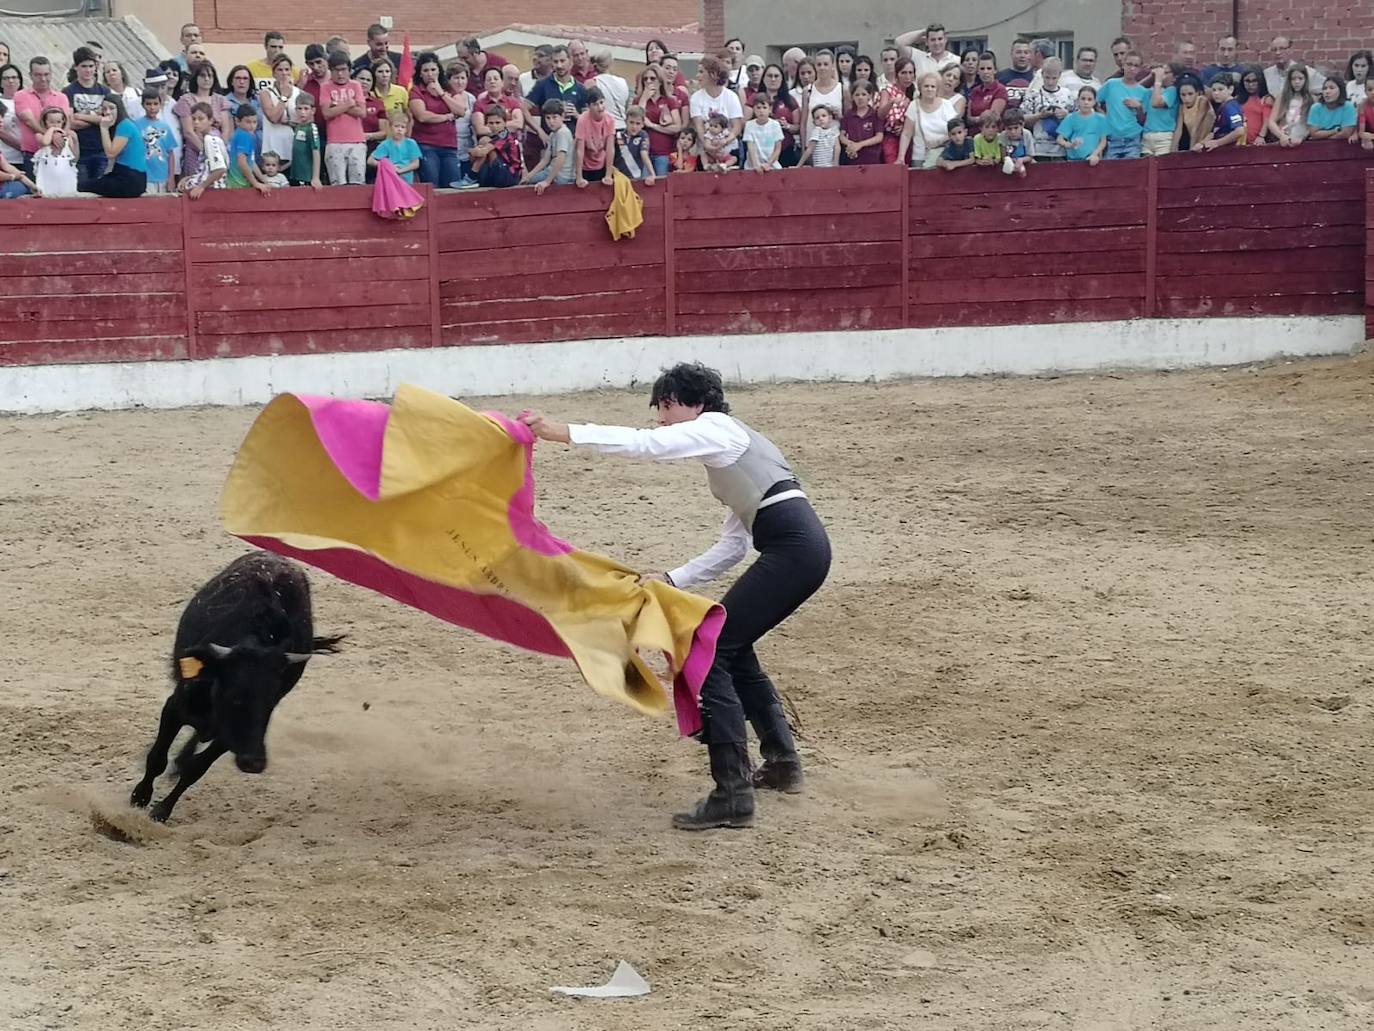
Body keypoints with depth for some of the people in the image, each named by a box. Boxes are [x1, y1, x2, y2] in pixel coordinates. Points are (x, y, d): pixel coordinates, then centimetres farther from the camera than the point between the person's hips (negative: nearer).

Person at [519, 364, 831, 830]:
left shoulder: (715, 428, 2)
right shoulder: (731, 446, 28)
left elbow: (644, 443, -14)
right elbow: (733, 546, 25)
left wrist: (560, 432, -19)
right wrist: (673, 580, 19)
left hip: (792, 549, -10)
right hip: (806, 548, 10)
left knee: (710, 652, -10)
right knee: (732, 647, 23)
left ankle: (732, 795, -14)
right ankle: (782, 761, 33)